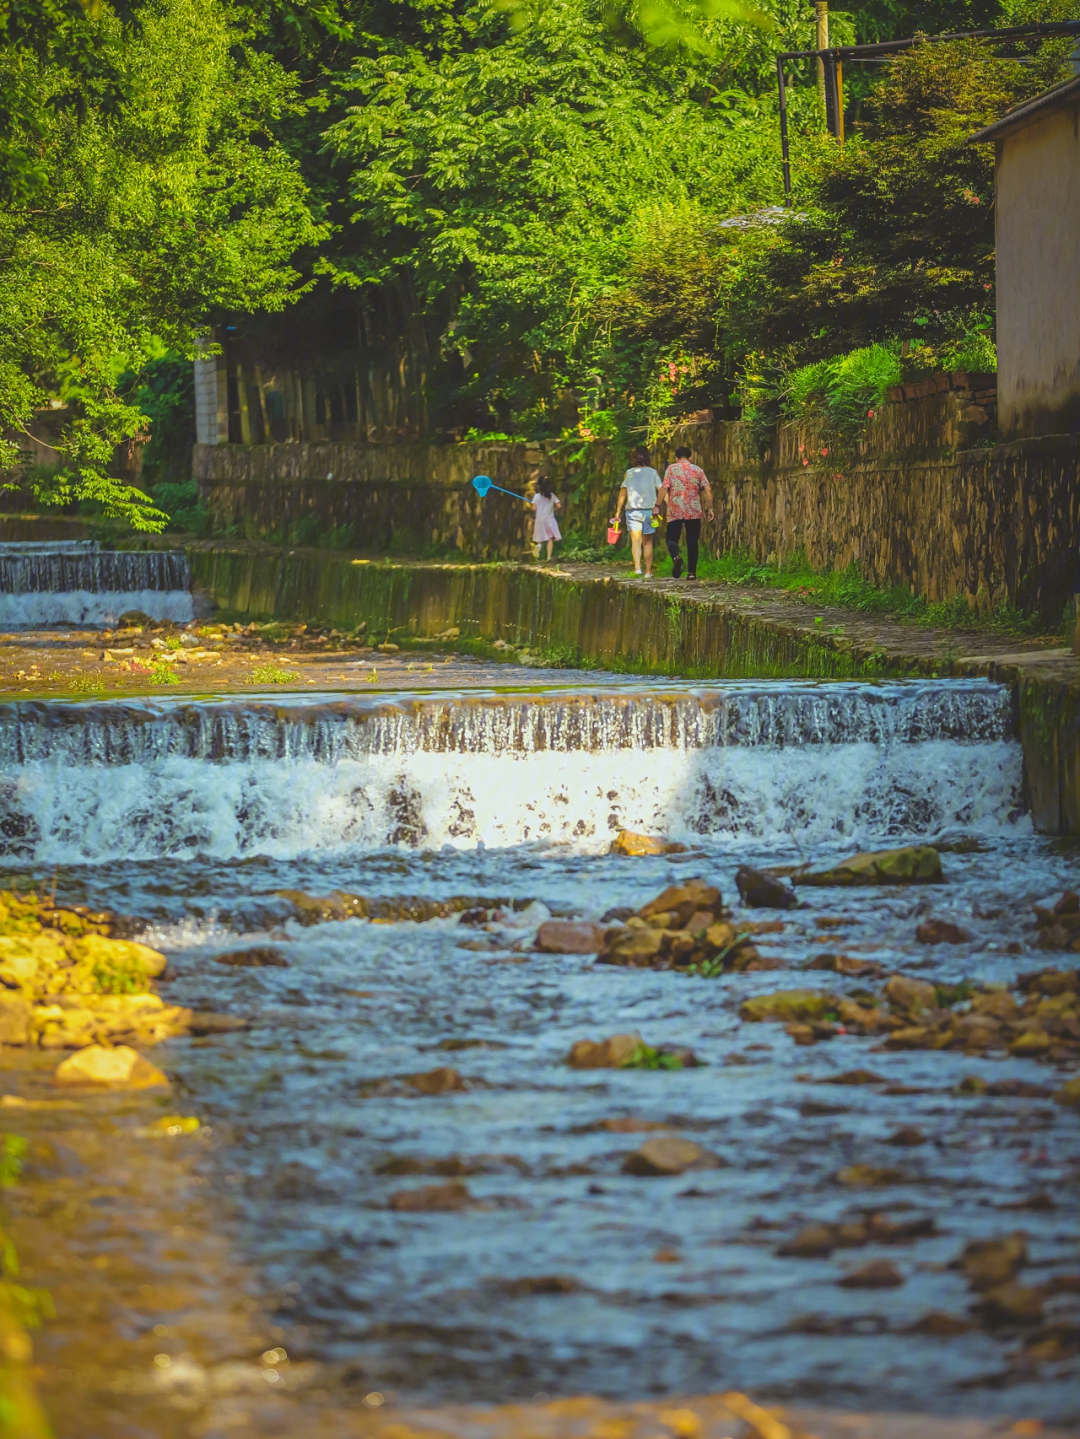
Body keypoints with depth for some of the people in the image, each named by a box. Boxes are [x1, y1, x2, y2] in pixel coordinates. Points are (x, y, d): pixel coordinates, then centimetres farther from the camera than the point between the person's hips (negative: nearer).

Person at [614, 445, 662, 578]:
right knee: (647, 541, 12)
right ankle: (648, 571, 16)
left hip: (632, 510, -1)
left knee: (636, 540, -7)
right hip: (649, 510, 1)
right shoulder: (653, 473, 1)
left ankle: (637, 567, -28)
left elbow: (623, 493, 2)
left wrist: (618, 511, 8)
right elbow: (661, 491, -6)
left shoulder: (628, 473, 3)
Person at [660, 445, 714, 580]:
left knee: (672, 538, 4)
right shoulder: (698, 470, 8)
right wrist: (710, 508, 4)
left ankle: (676, 557, -26)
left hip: (675, 511, -2)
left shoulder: (671, 469, 3)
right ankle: (691, 571, 6)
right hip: (694, 512, 2)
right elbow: (708, 489, 0)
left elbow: (664, 488, -6)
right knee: (692, 542, 9)